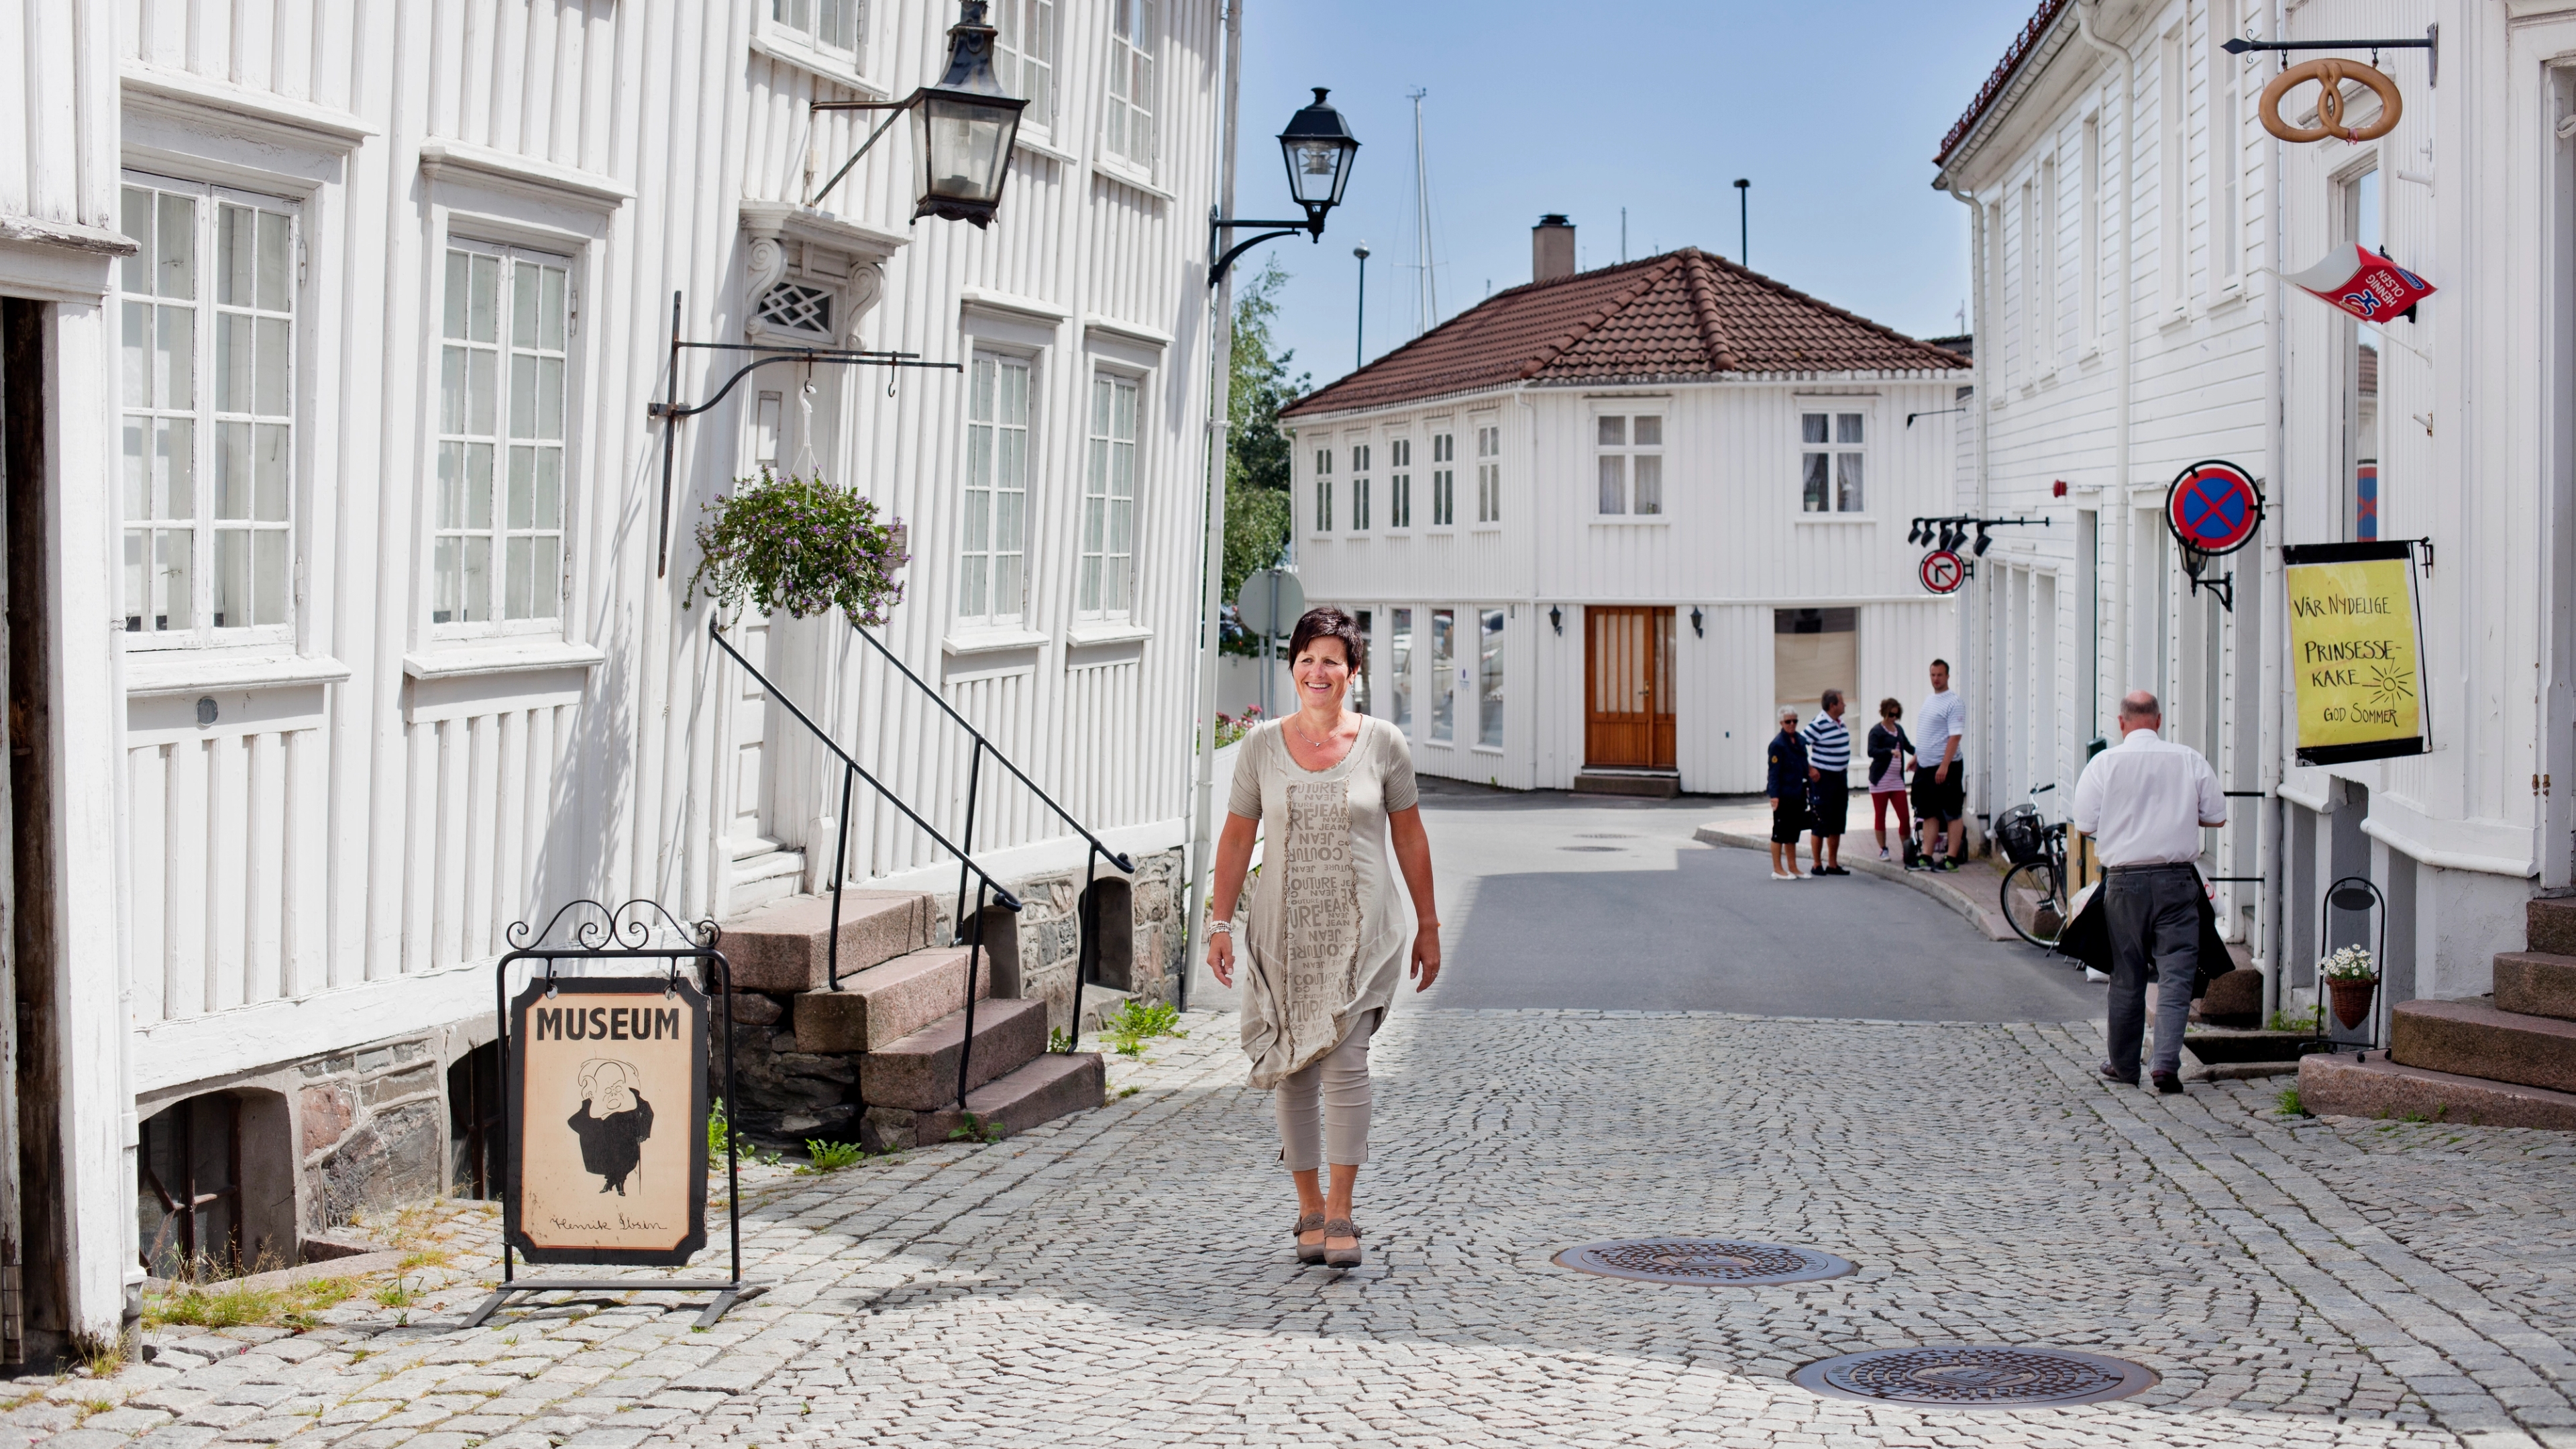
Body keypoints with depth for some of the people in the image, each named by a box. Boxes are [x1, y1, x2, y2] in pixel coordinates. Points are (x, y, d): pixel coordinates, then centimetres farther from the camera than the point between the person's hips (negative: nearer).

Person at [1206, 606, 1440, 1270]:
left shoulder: (1382, 743, 1)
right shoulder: (1263, 746, 4)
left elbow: (1409, 837, 8)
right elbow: (1236, 838, 8)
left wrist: (1427, 926, 10)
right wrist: (1221, 923, 2)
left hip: (1360, 931, -2)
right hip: (1284, 930, 2)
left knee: (1345, 1062, -14)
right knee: (1293, 1072, 5)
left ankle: (1340, 1213, -10)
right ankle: (1309, 1210, 17)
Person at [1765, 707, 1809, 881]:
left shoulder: (1800, 741, 10)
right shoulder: (1778, 744, -12)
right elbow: (1774, 772, -15)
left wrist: (1808, 786, 14)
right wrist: (1774, 795, -20)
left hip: (1798, 794, 8)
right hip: (1783, 795, -8)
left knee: (1794, 831, 14)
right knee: (1780, 832, 0)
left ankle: (1792, 868, 21)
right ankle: (1777, 870, 6)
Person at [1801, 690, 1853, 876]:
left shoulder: (1839, 721, 8)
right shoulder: (1819, 724, -18)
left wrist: (1844, 766, 16)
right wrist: (1810, 770, -18)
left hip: (1841, 777, 8)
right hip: (1823, 778, -8)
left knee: (1837, 823, 12)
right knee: (1821, 824, -3)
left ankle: (1833, 864, 19)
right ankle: (1817, 865, 4)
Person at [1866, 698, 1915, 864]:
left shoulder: (1899, 729, 10)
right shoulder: (1877, 731, -8)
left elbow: (1907, 745, 25)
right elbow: (1872, 751, -21)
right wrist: (1890, 751, -35)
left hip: (1897, 780, 5)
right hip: (1880, 780, -5)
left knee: (1904, 817, -1)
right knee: (1880, 816, 5)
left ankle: (1907, 850, 4)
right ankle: (1883, 849, 13)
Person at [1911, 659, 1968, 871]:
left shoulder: (1954, 702, -12)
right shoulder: (1929, 701, 15)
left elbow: (1955, 736, -19)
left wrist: (1944, 766, -24)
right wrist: (1917, 756, 22)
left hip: (1946, 766, -9)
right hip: (1926, 766, 9)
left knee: (1953, 814, -2)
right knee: (1929, 814, 10)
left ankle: (1951, 858, -1)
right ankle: (1927, 856, 13)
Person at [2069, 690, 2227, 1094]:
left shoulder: (2104, 763, -3)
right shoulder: (2190, 760, 1)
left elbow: (2085, 824, -2)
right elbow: (2216, 816, 8)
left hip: (2124, 881, 0)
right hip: (2176, 880, 0)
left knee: (2126, 976, 10)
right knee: (2176, 973, 0)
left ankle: (2124, 1065, 20)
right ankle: (2167, 1061, -13)